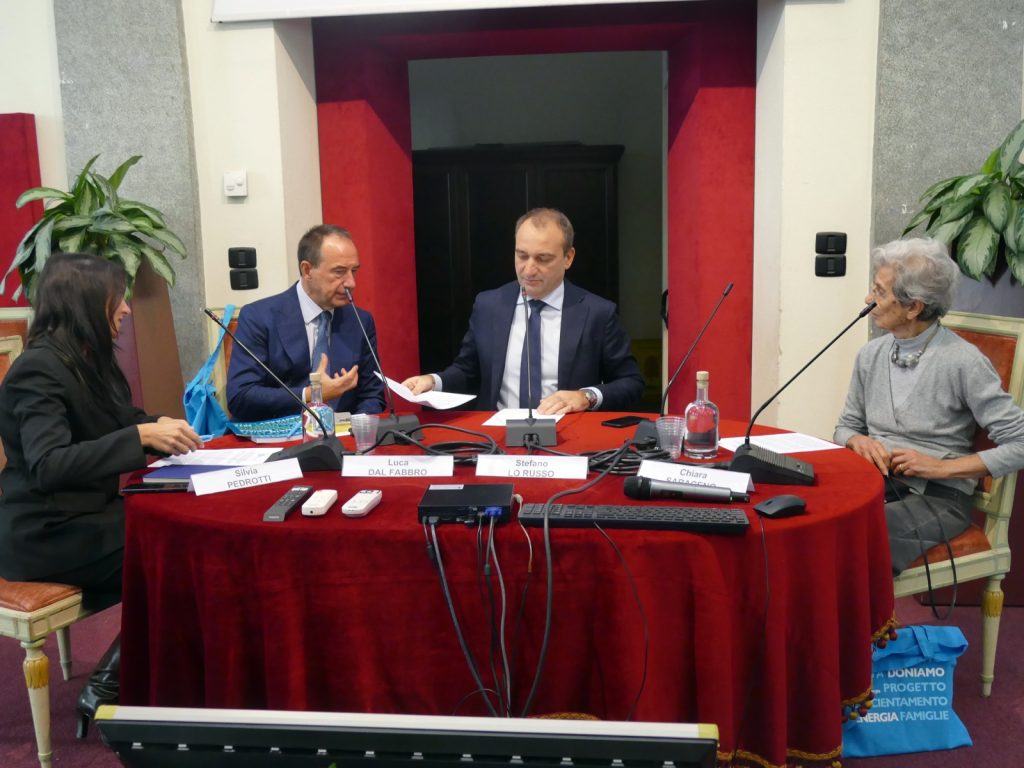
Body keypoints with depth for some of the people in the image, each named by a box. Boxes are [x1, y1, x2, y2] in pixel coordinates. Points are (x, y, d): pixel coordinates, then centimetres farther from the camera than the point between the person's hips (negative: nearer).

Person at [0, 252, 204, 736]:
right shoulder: (40, 368, -20)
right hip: (48, 534, -9)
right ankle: (107, 692, 0)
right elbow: (48, 466, -31)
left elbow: (117, 422, 18)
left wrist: (159, 425, -4)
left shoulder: (88, 358, 8)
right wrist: (142, 436, -35)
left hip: (83, 514, 9)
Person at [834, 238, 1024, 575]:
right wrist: (860, 441, -2)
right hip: (875, 483, 5)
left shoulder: (963, 361, -8)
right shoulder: (870, 355, 9)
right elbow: (846, 426, 21)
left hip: (938, 496, -5)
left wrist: (942, 467, -13)